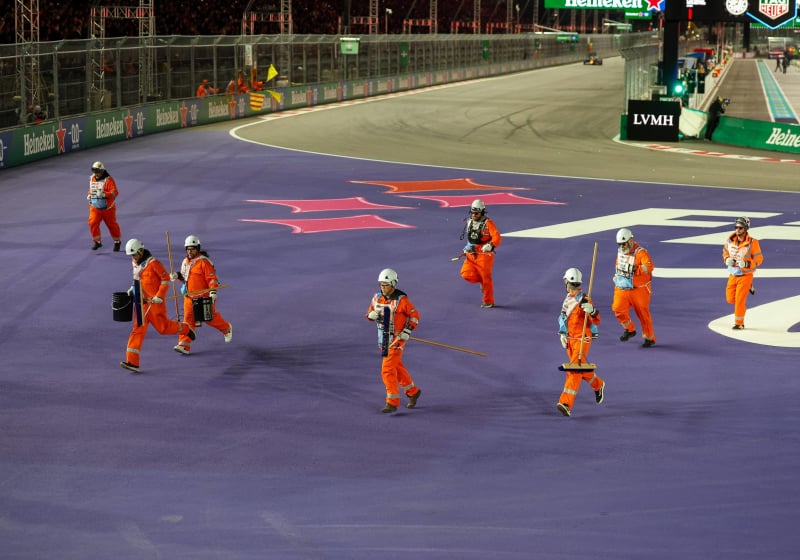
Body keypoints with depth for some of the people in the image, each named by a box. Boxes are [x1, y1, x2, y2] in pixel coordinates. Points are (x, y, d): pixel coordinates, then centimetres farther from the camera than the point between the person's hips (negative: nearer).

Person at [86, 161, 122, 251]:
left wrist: (104, 194, -38)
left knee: (111, 224, 9)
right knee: (93, 223, -12)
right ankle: (97, 242, 1)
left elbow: (115, 193, -24)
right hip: (95, 207, 5)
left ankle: (117, 241, 29)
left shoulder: (108, 180, -16)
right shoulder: (92, 179, 5)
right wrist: (89, 195, 7)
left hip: (107, 208, -4)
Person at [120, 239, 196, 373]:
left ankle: (185, 329, 30)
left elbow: (166, 278, -13)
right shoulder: (136, 264, 11)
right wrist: (133, 289, 12)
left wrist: (159, 296, -17)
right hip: (140, 302, 7)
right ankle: (132, 362, -8)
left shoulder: (153, 263, -14)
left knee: (162, 327, 0)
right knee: (138, 329, -2)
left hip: (154, 302, -7)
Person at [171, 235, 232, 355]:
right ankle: (184, 345, -6)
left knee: (210, 318, 7)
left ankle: (226, 328, 37)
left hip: (204, 296, -6)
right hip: (189, 297, 6)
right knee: (188, 319, -2)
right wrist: (177, 276, 3)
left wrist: (213, 291, -30)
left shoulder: (204, 262, -14)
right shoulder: (185, 262, 10)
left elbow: (212, 278, -17)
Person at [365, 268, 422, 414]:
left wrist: (407, 331, -17)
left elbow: (415, 315, -9)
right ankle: (413, 392, 37)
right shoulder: (377, 298, 2)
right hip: (383, 339, 7)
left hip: (396, 339, -7)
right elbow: (370, 312, 15)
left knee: (388, 370, -12)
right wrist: (372, 315, -9)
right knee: (397, 367, 19)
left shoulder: (401, 300, -16)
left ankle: (392, 402, -4)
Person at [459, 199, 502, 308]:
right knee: (466, 274, -8)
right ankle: (481, 281, 21)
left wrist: (490, 245, -36)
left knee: (486, 278, -1)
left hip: (484, 255, -6)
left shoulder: (488, 223, -13)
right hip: (471, 254, 6)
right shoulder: (469, 222, 9)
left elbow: (497, 238, -22)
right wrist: (467, 247, 23)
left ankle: (488, 301, 12)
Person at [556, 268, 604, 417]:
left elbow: (596, 321, -24)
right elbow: (563, 317, 22)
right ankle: (598, 385, 45)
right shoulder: (567, 299, 8)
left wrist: (592, 311, -44)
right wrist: (562, 333, 12)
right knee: (581, 368, 19)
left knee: (575, 368, -15)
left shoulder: (584, 301, -17)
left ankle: (566, 403, -23)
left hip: (582, 339, -9)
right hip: (569, 338, 9)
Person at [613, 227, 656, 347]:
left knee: (643, 314, 4)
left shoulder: (640, 252, -17)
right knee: (618, 309, -11)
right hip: (622, 288, 5)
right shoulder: (620, 252, 7)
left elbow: (649, 266, -33)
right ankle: (629, 329, 13)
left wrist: (634, 270, -39)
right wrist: (617, 276, 20)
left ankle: (650, 337, 22)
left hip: (639, 289, -5)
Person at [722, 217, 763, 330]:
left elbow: (759, 259, -13)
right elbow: (725, 251, 13)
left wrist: (747, 263, -29)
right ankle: (748, 287, 40)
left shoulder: (752, 243, -18)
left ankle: (739, 323, 9)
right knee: (730, 299, 12)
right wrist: (727, 260, -8)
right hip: (732, 275, 5)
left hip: (745, 275, -5)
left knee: (739, 300, -8)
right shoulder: (730, 240, -4)